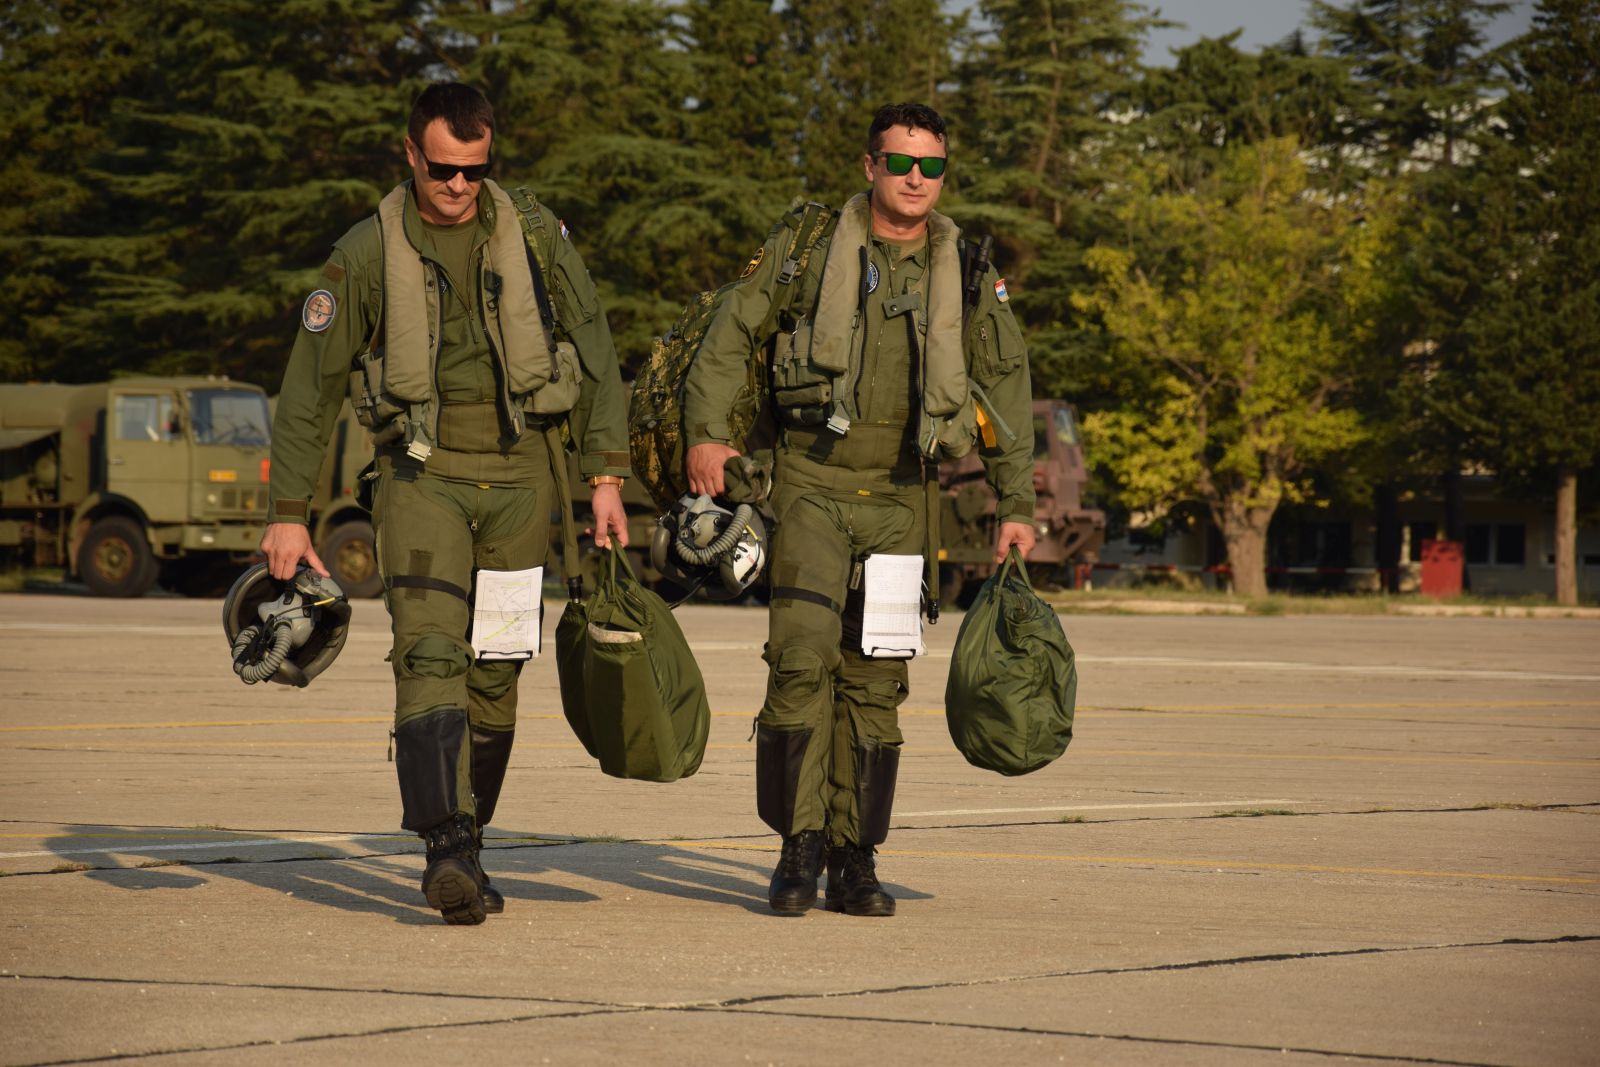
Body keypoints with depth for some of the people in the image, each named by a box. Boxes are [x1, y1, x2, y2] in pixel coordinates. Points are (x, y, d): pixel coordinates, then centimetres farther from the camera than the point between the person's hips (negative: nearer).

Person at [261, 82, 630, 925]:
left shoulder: (534, 233, 1)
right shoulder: (367, 252, -4)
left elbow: (594, 352, 6)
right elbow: (311, 384, 1)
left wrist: (606, 477, -1)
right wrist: (288, 513, -2)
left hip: (518, 471, 2)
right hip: (421, 470, -2)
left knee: (495, 668, 6)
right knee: (429, 655, -18)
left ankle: (465, 849, 17)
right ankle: (448, 847, -29)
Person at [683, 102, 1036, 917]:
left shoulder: (969, 271, 6)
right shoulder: (809, 243, 0)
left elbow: (1007, 386, 12)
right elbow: (731, 332, 5)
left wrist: (1016, 503, 8)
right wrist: (704, 432, -6)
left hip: (900, 494, 2)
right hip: (812, 481, -2)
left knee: (874, 679, 3)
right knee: (803, 658, -14)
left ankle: (854, 863, 10)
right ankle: (799, 849, -6)